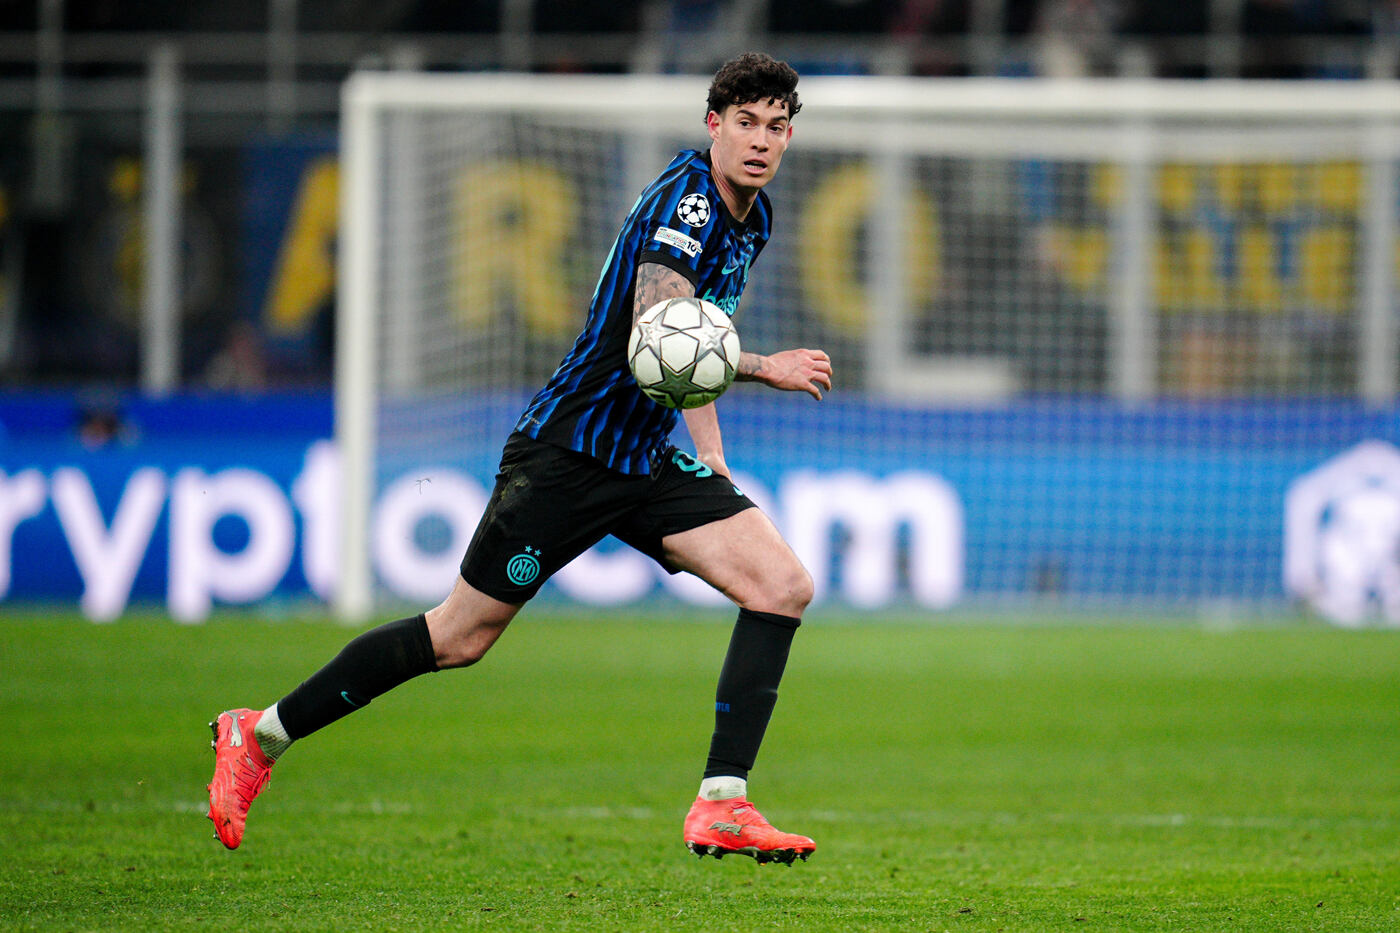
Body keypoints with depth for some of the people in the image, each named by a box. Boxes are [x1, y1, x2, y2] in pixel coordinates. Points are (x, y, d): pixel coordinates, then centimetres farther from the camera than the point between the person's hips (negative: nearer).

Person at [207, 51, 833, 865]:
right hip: (568, 451, -8)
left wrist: (710, 452, 17)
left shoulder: (754, 219, 11)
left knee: (785, 586, -9)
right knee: (461, 637, -1)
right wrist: (765, 369, -24)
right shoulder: (686, 200, -19)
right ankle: (259, 736, 15)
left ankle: (722, 806, -10)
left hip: (645, 461, 8)